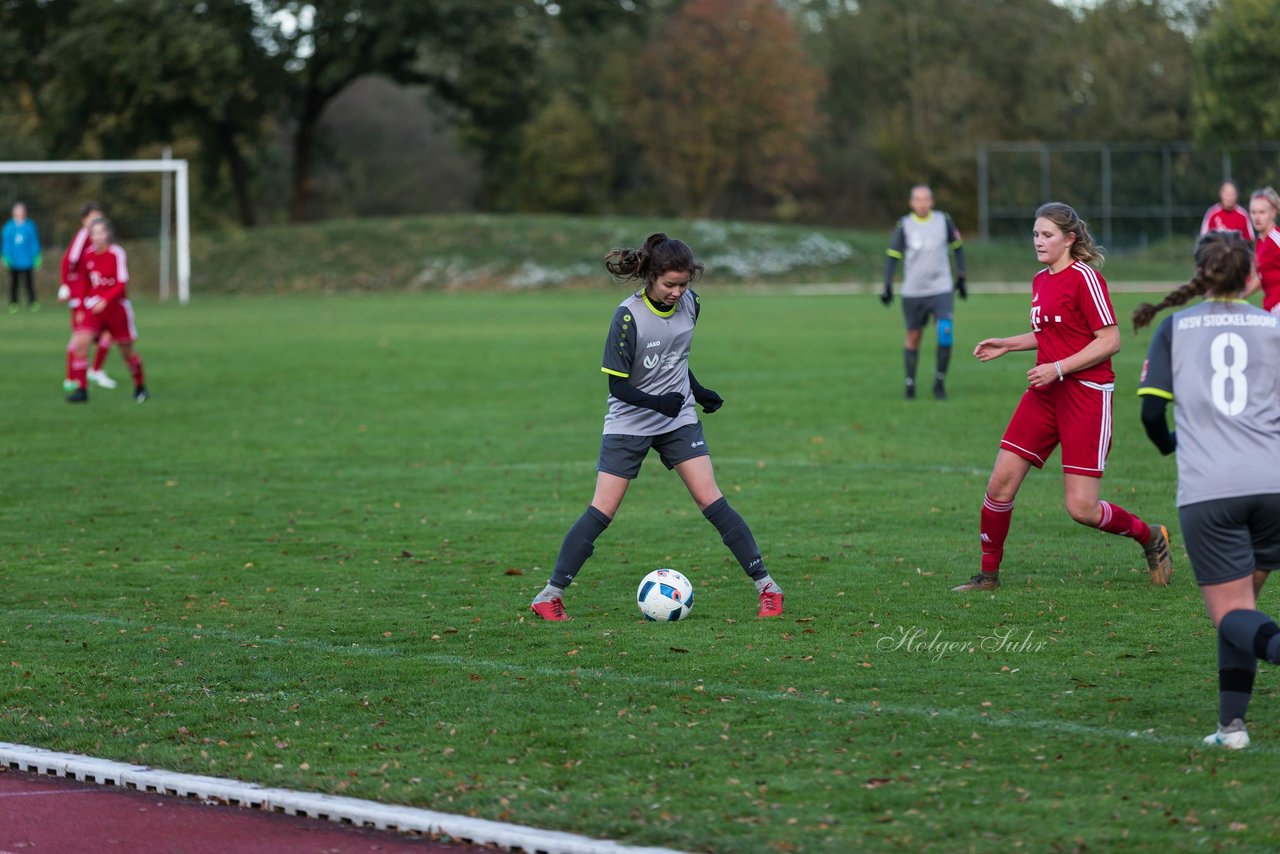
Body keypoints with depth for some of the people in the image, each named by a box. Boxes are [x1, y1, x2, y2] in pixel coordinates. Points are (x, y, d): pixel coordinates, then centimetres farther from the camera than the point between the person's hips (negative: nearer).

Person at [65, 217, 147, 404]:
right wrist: (80, 309, 9)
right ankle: (81, 389, -13)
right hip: (93, 308, 3)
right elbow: (84, 284, 12)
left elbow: (122, 284, -17)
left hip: (116, 307, -3)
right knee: (80, 343, -17)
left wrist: (105, 300, -29)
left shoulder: (117, 254, -12)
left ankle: (140, 387, 32)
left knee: (127, 351, 9)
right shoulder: (88, 256, 2)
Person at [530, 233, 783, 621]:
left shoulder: (689, 304, -4)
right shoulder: (629, 316, -21)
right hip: (629, 424, -3)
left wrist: (698, 391, 12)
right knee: (602, 511, -6)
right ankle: (551, 592, 3)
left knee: (711, 502, -5)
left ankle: (766, 585, -1)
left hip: (680, 420, 4)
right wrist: (658, 403, -34)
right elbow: (618, 386, -20)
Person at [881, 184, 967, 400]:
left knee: (946, 332, -15)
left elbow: (957, 246, 14)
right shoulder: (904, 225, -2)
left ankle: (940, 382, 0)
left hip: (941, 289, 0)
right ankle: (910, 383, 22)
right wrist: (887, 286, -6)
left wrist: (961, 277, 13)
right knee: (913, 336, 7)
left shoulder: (943, 221, 0)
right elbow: (893, 256, 1)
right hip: (913, 291, 0)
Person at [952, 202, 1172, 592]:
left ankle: (1150, 537, 18)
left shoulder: (1084, 277, -12)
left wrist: (1058, 368, -20)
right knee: (1000, 483, -1)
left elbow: (1110, 341, -16)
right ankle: (988, 574, 13)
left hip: (1086, 394, -8)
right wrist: (1006, 345, 17)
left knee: (1081, 509, -8)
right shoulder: (1040, 280, 13)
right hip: (1045, 393, 8)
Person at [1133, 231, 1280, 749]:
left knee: (1232, 613, -1)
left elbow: (1151, 412, 3)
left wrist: (1172, 447, 24)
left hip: (1206, 491, -2)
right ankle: (1232, 723, 13)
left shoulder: (1174, 328, 9)